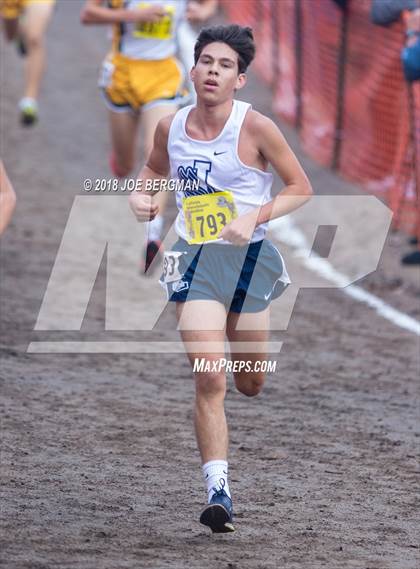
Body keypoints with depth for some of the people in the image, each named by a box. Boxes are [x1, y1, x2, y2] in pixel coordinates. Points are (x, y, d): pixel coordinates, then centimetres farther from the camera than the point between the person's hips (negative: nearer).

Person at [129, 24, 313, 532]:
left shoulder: (255, 127, -11)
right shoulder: (170, 127, 0)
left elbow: (301, 189, -4)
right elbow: (153, 170, 22)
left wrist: (254, 218, -18)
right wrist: (142, 197, 1)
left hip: (250, 258, -1)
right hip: (195, 261, 1)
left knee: (250, 384, 15)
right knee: (209, 379, -16)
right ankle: (217, 491, -14)